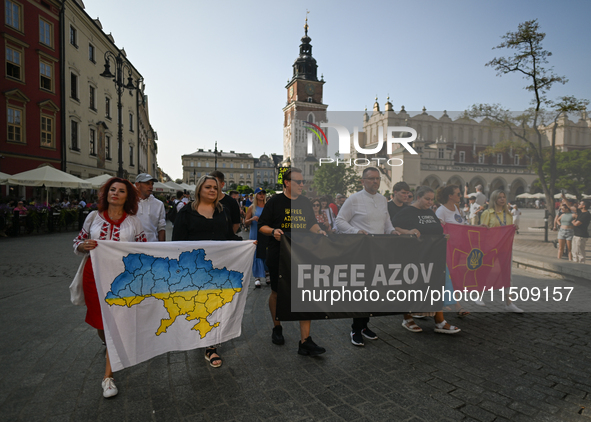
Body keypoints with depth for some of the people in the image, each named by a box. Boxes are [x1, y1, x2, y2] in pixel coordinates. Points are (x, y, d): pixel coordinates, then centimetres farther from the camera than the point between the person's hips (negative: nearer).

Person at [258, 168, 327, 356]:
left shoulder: (305, 202, 10)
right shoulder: (275, 201, -4)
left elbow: (311, 223, 19)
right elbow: (261, 226, -3)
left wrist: (319, 231, -1)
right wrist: (273, 231, -22)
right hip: (278, 256, -3)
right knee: (277, 292, 13)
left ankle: (305, 341, 2)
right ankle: (277, 328, 38)